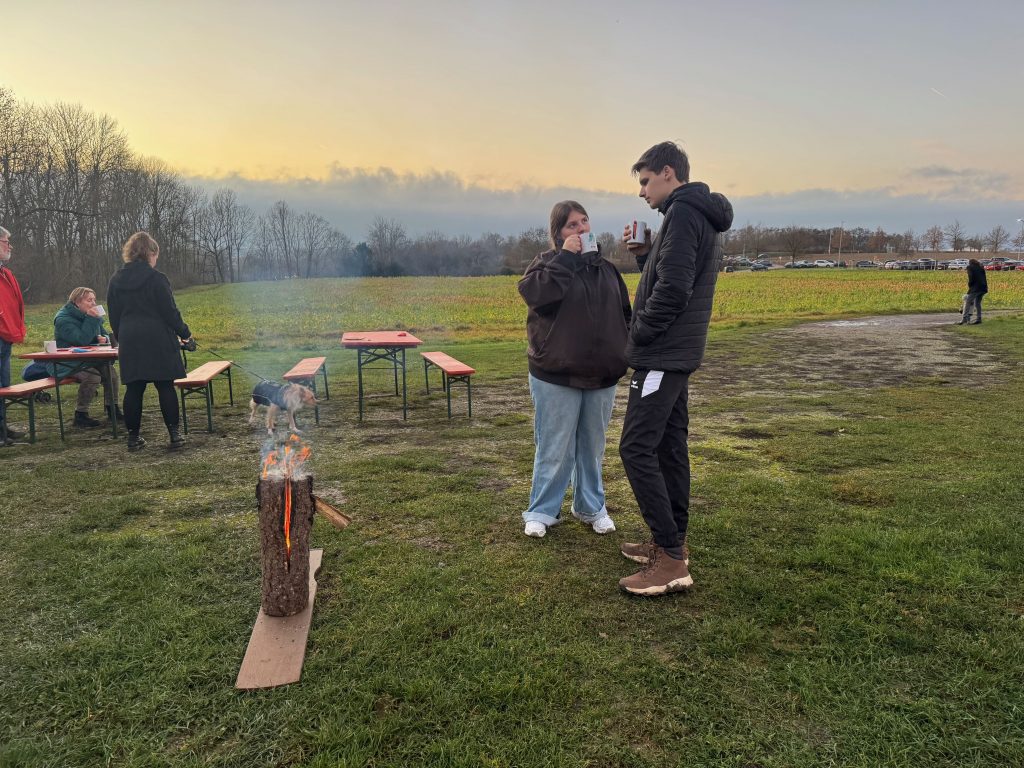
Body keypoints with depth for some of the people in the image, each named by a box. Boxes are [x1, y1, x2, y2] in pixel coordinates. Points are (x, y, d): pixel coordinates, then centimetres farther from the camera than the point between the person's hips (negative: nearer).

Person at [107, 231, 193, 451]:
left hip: (129, 342, 5)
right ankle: (175, 434, 1)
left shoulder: (116, 280, 9)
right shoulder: (156, 278, -9)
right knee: (165, 386, 0)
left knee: (133, 389, 7)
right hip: (158, 341, -4)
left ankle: (133, 436, 11)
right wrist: (184, 333, 5)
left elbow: (114, 316, 13)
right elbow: (170, 311, -8)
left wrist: (121, 340, 22)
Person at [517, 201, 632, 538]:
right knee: (554, 449, 2)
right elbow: (534, 293, -26)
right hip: (556, 376, -4)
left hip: (602, 377, 5)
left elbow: (624, 314, 17)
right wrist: (566, 256, -22)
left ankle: (591, 507, 30)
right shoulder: (548, 263, -4)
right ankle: (541, 511, 18)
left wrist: (626, 351, 9)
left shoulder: (606, 268, 11)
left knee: (593, 447, 15)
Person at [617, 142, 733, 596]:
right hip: (679, 354, 11)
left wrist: (638, 335, -12)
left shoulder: (682, 213, -14)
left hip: (662, 356, -11)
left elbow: (673, 290, -23)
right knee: (669, 446, 14)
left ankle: (671, 560, -8)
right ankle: (673, 541, 23)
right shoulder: (703, 216, 19)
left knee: (637, 448, -10)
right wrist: (645, 254, 8)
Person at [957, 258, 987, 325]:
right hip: (983, 287, 7)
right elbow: (984, 278, 17)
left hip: (976, 288, -7)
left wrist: (969, 286, 6)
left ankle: (964, 319, -10)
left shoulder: (970, 267, 5)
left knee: (967, 302, -4)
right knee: (977, 303, 17)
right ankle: (978, 319, 16)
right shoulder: (981, 268, 23)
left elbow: (971, 278, -8)